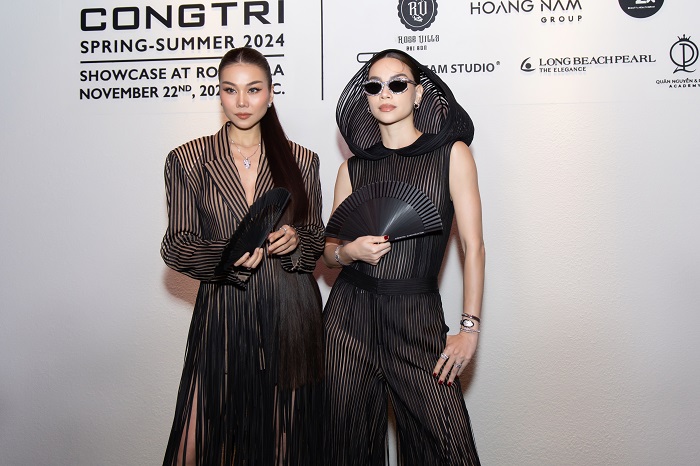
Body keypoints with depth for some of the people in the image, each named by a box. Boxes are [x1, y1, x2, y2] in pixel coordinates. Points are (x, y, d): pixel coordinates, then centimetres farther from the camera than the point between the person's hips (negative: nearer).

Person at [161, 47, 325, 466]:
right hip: (223, 317, -1)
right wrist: (228, 256, -18)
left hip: (291, 315, 1)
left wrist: (296, 240, -10)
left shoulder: (302, 160, 8)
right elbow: (176, 246, 1)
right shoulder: (187, 160, 4)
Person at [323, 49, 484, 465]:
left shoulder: (451, 153, 2)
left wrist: (469, 327, -8)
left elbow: (473, 246, -2)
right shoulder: (354, 168, 9)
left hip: (419, 318, -2)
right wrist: (349, 251, -9)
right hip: (350, 315, 3)